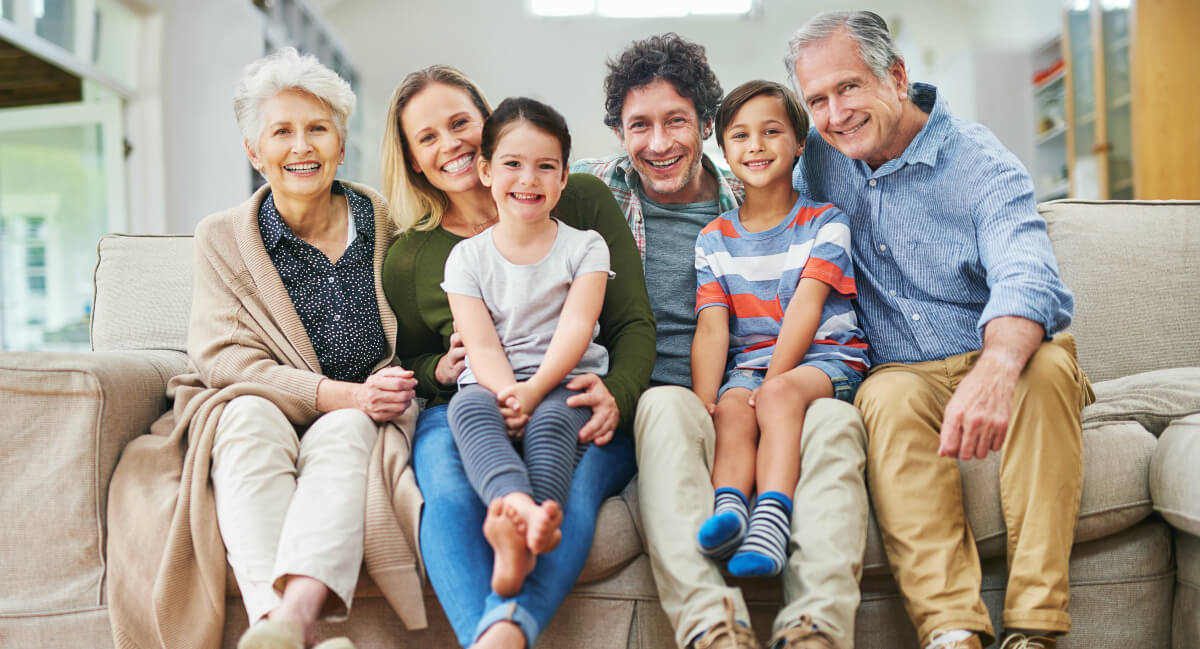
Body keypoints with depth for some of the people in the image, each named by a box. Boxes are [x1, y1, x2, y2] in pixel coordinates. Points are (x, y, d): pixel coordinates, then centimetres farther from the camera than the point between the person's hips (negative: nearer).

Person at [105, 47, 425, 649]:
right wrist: (344, 394, -19)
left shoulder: (384, 222, 8)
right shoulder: (222, 237, 6)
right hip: (255, 410, 0)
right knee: (251, 418, -34)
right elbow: (224, 357, -5)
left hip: (358, 421, 0)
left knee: (344, 432, -33)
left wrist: (385, 396, -9)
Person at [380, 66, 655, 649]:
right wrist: (439, 370, -1)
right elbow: (408, 365, 25)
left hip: (575, 410, -1)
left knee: (572, 487, -37)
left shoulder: (583, 201, 10)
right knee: (450, 495, -35)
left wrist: (616, 396, -14)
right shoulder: (409, 256, 15)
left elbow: (634, 323, 7)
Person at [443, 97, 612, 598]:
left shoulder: (585, 247, 11)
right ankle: (520, 504, -62)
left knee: (550, 421, -35)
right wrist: (509, 395, -23)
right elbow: (481, 346, -1)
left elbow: (576, 330, -5)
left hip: (566, 385, 0)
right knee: (469, 407, -34)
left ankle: (516, 540, -59)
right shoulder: (467, 257, 12)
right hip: (493, 387, 1)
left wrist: (534, 391, -23)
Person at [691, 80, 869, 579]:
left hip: (826, 358, -3)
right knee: (732, 406, -31)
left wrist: (772, 382, -19)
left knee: (781, 394, -35)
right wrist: (704, 400, -15)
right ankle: (727, 506, -51)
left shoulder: (824, 222, 6)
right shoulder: (714, 239, 14)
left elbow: (806, 306, -7)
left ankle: (771, 518, -50)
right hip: (748, 365, 3)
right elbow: (712, 328, 2)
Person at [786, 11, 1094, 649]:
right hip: (906, 376, 2)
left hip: (1001, 362, -2)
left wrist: (995, 369, -52)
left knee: (1045, 365, -35)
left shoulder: (983, 167, -10)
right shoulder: (818, 155, 5)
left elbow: (1026, 279, -28)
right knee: (889, 397, -33)